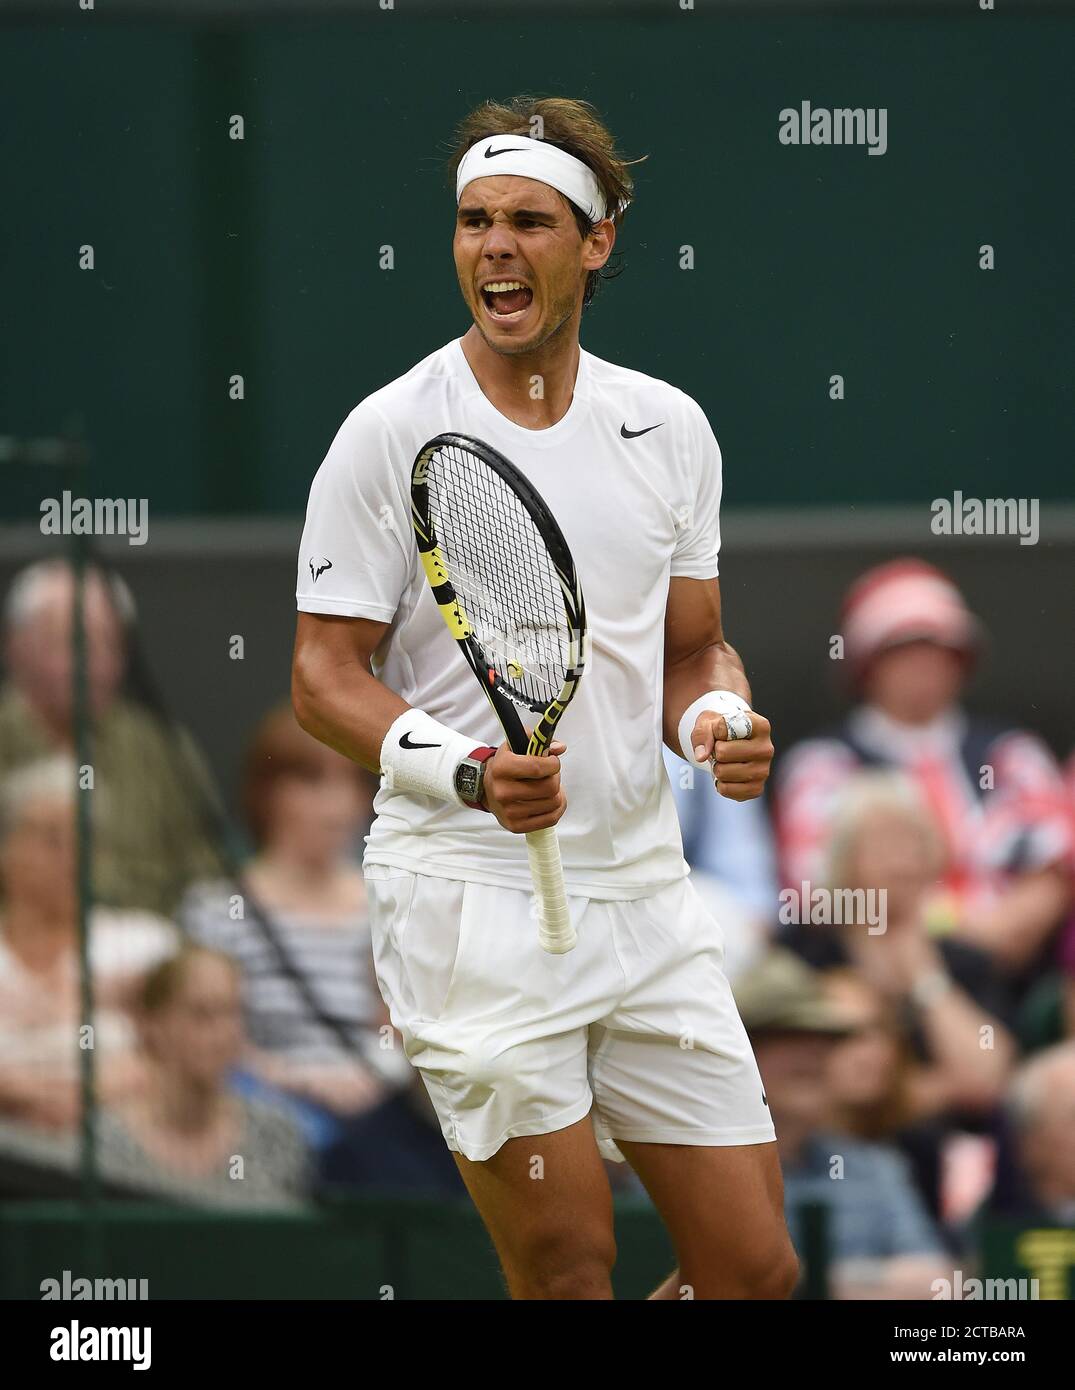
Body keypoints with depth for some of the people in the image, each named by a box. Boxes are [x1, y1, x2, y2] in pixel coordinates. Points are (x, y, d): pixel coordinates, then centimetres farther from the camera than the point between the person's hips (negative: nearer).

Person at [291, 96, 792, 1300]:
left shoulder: (670, 428, 9)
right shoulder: (392, 433, -5)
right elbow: (325, 676, -5)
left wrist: (719, 721, -5)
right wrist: (467, 772, -22)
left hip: (644, 886, 5)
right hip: (468, 897, -5)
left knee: (753, 1267, 3)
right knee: (568, 1271, -8)